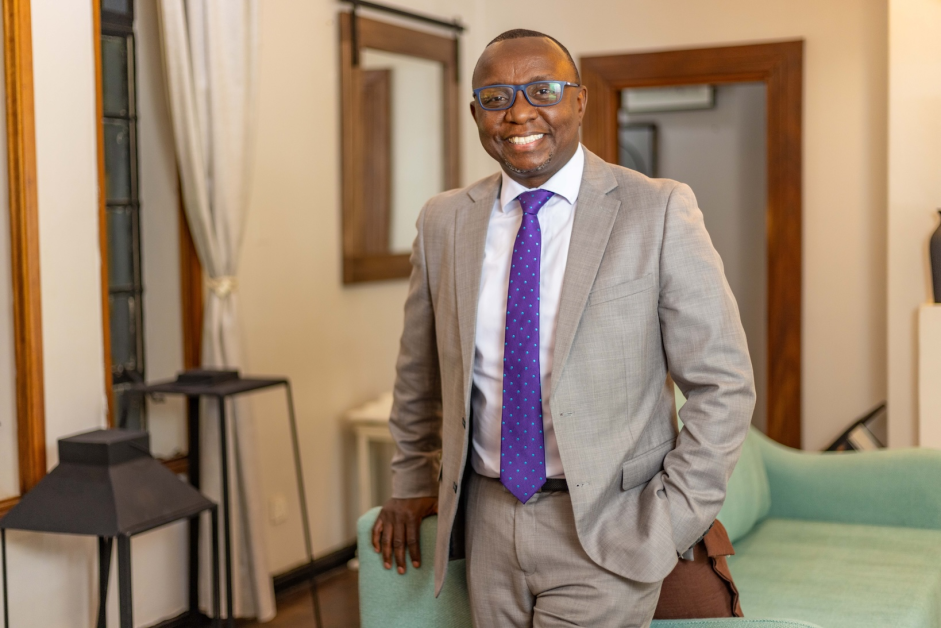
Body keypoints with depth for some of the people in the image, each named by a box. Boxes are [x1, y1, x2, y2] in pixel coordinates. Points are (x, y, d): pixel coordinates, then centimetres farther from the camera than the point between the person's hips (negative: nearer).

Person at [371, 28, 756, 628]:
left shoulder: (658, 211, -9)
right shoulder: (444, 221, 4)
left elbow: (723, 384, -7)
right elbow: (420, 372, 17)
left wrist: (669, 522, -11)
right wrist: (412, 482, 20)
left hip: (605, 532, -4)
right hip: (488, 520, 4)